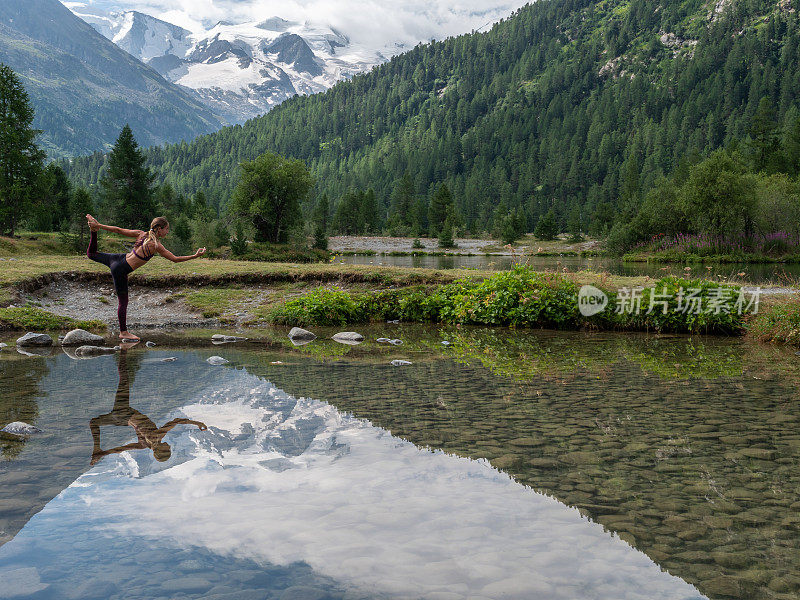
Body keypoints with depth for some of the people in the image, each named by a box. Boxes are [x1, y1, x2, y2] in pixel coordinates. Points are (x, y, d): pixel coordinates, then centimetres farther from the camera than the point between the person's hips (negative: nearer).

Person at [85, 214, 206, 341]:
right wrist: (195, 256, -12)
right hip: (121, 270, -7)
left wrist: (99, 226, 11)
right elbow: (175, 259, -16)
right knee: (123, 302, 4)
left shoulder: (141, 234, -2)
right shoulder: (156, 245, -19)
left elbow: (118, 230, 2)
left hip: (119, 259, 7)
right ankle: (123, 332, 13)